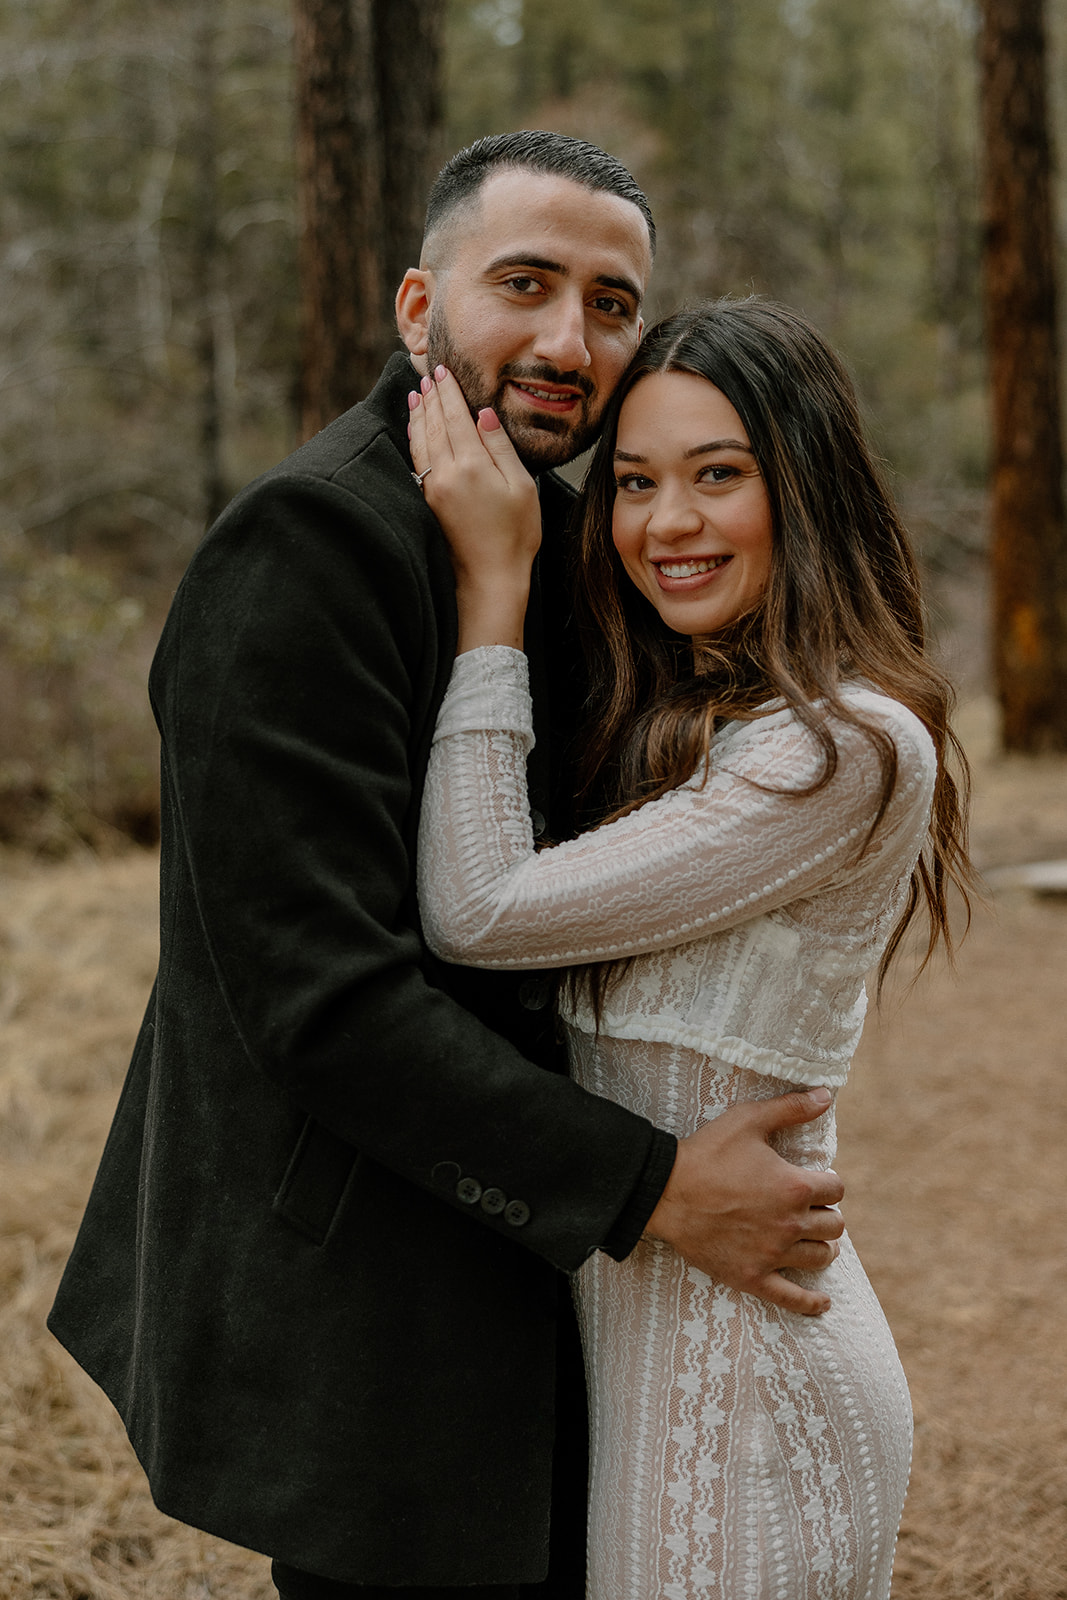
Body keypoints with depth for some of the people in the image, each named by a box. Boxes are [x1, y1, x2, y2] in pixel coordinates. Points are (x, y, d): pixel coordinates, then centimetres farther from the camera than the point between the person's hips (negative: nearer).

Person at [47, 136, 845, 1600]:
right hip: (361, 1309, -9)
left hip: (520, 1255, 9)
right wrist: (655, 1188, -22)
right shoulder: (304, 543, -21)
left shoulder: (561, 537, 8)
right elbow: (321, 995, -26)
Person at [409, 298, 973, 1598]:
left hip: (735, 1349, -8)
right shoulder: (669, 721, 8)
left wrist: (494, 587, -17)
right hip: (624, 1310, 8)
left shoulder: (851, 748, -21)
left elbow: (481, 912, -21)